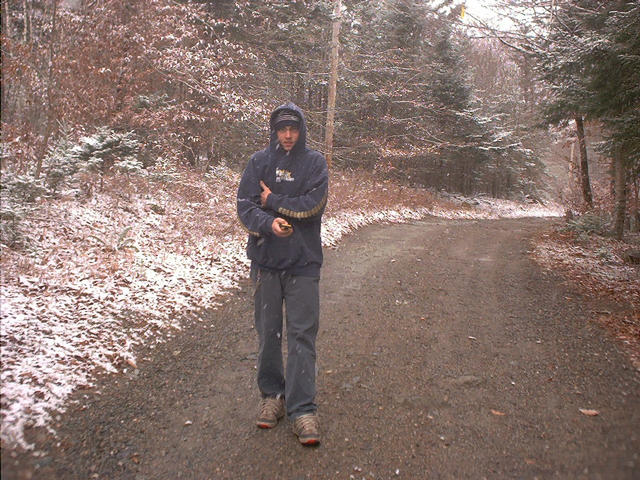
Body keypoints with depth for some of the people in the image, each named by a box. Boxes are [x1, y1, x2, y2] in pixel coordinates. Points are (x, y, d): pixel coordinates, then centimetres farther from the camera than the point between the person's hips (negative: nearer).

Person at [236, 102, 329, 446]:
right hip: (266, 259, 2)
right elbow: (245, 205, -3)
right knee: (268, 332, 11)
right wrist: (268, 223, -22)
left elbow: (313, 204, -12)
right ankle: (272, 394, 28)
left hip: (303, 262, -2)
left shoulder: (315, 162, 2)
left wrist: (272, 201, -6)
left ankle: (302, 409, 6)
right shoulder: (259, 162, 6)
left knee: (303, 334, -1)